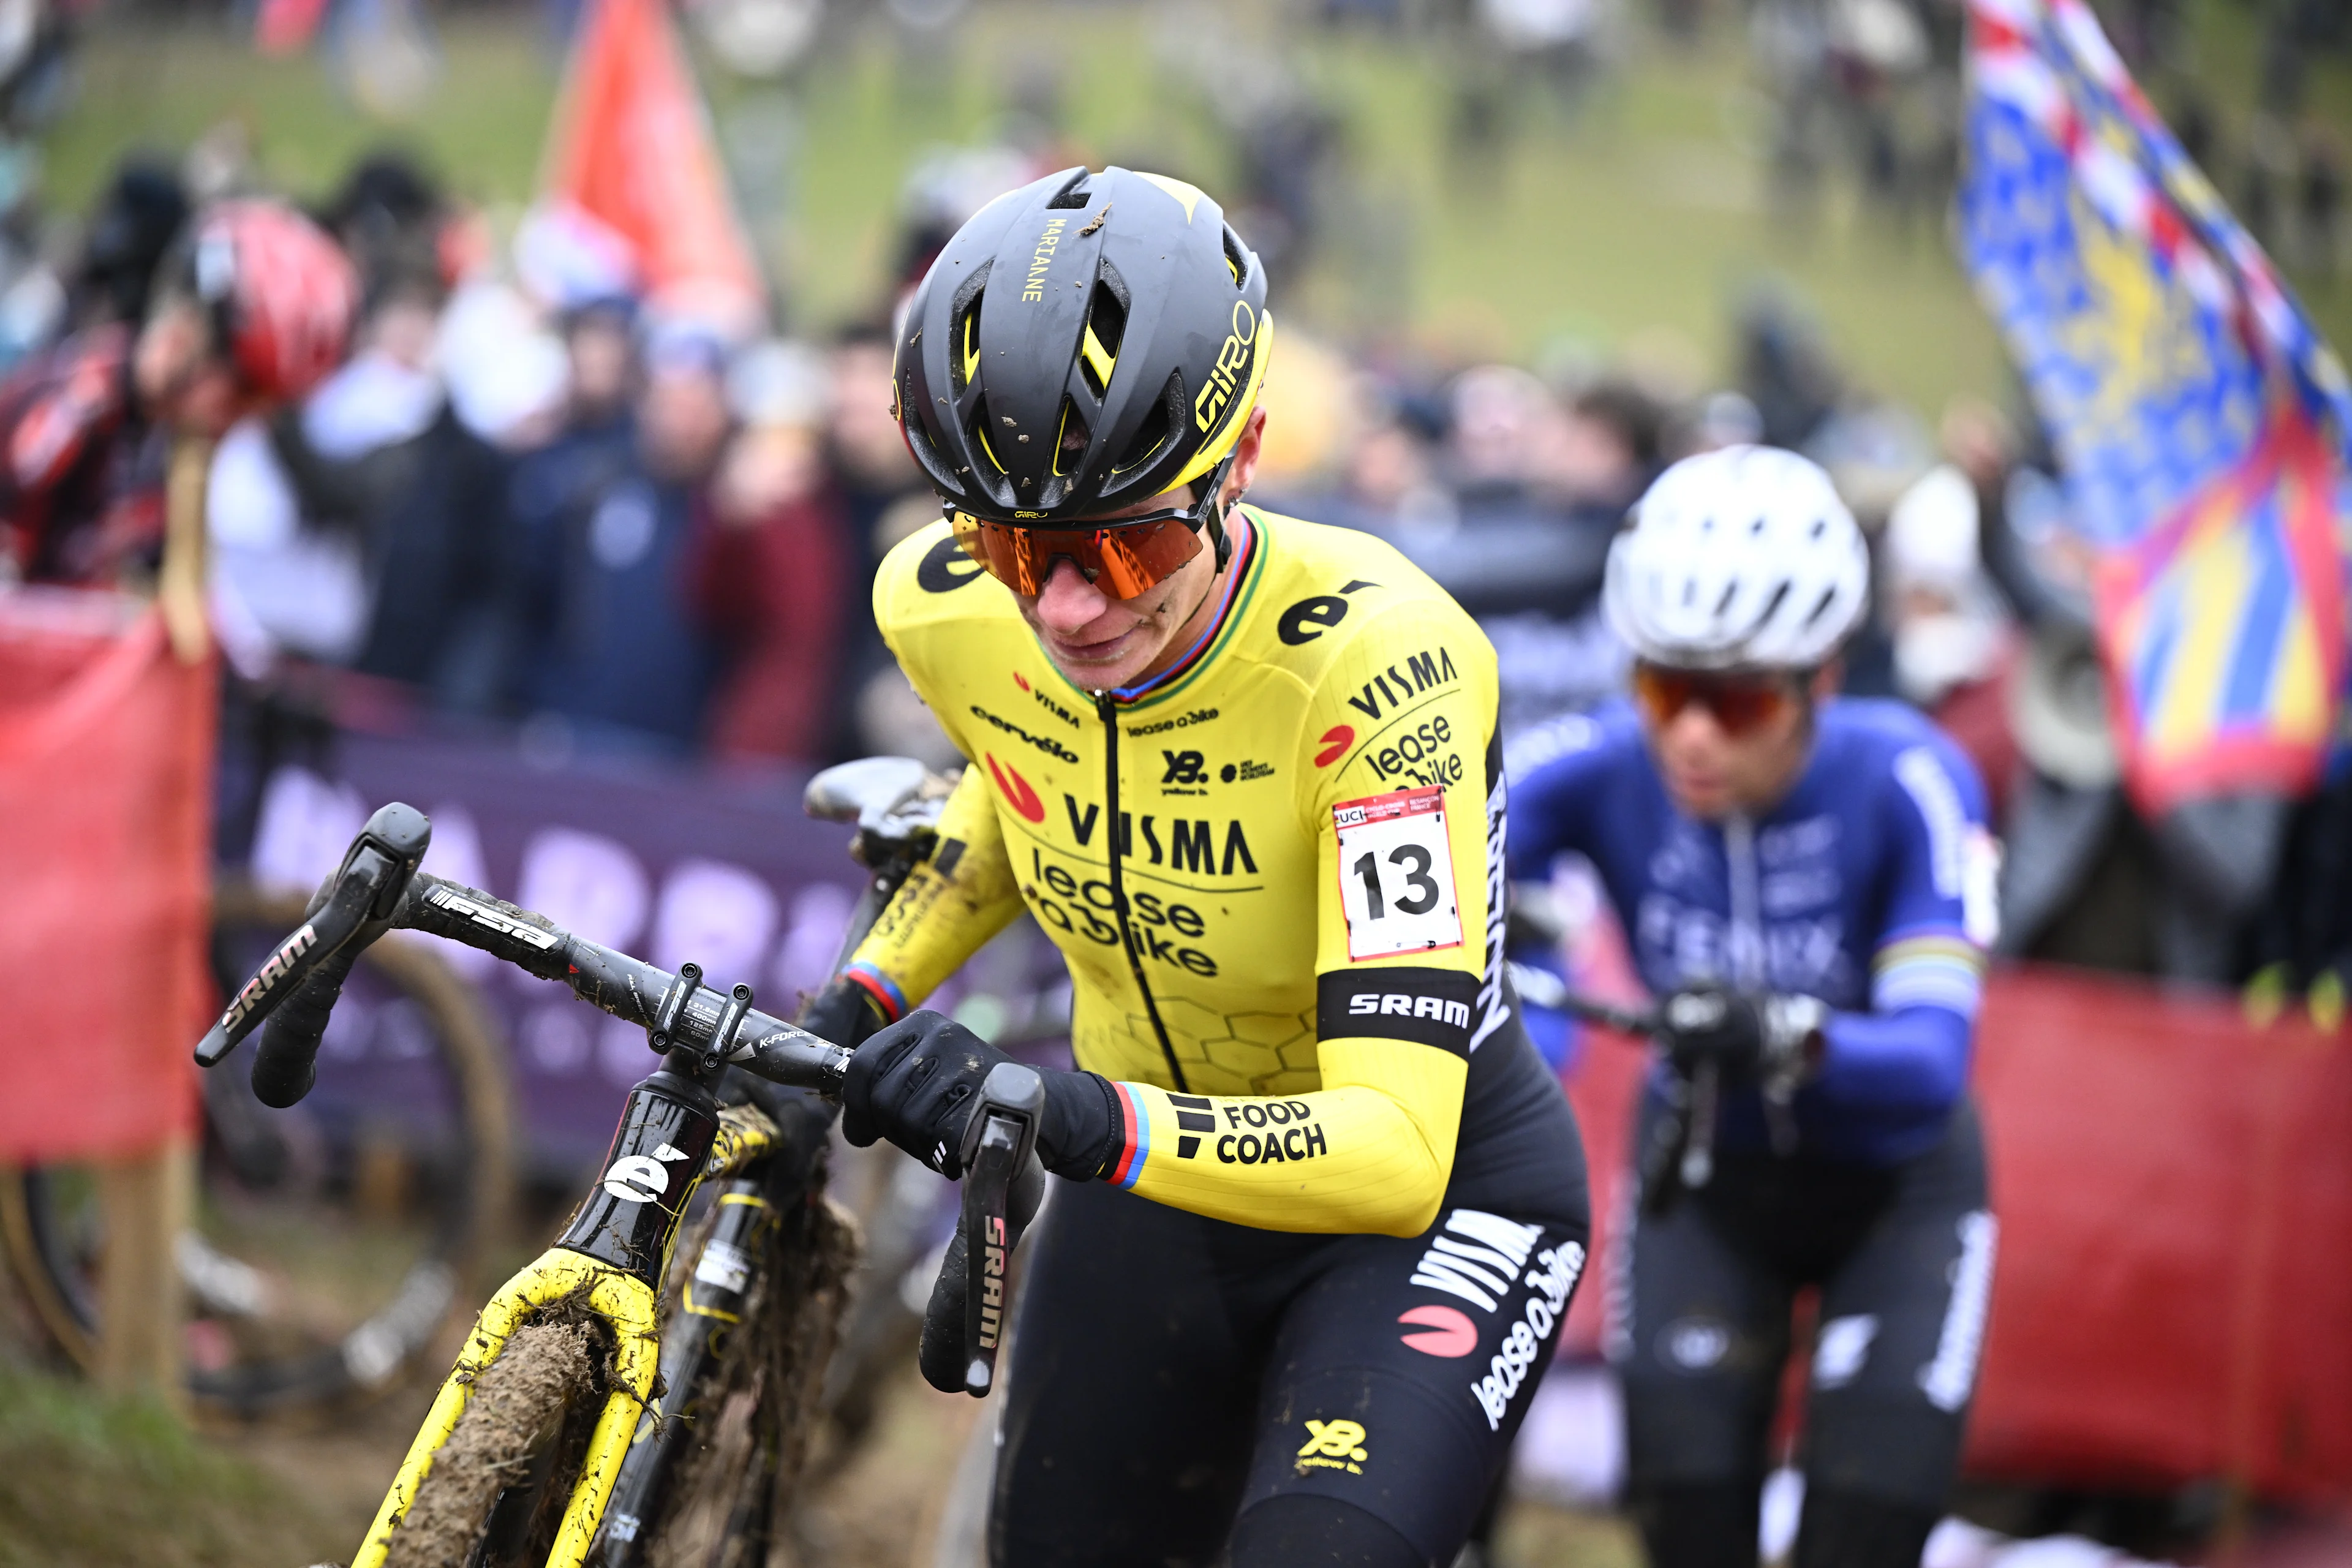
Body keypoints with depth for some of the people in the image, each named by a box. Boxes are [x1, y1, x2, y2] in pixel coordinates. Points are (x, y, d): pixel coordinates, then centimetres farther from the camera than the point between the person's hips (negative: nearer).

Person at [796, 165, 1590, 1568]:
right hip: (1153, 1180, 6)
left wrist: (1079, 1122, -52)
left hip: (1429, 1197, -5)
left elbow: (1393, 1146, -39)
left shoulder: (1372, 662, -33)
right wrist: (860, 1006, 0)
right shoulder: (943, 612, -15)